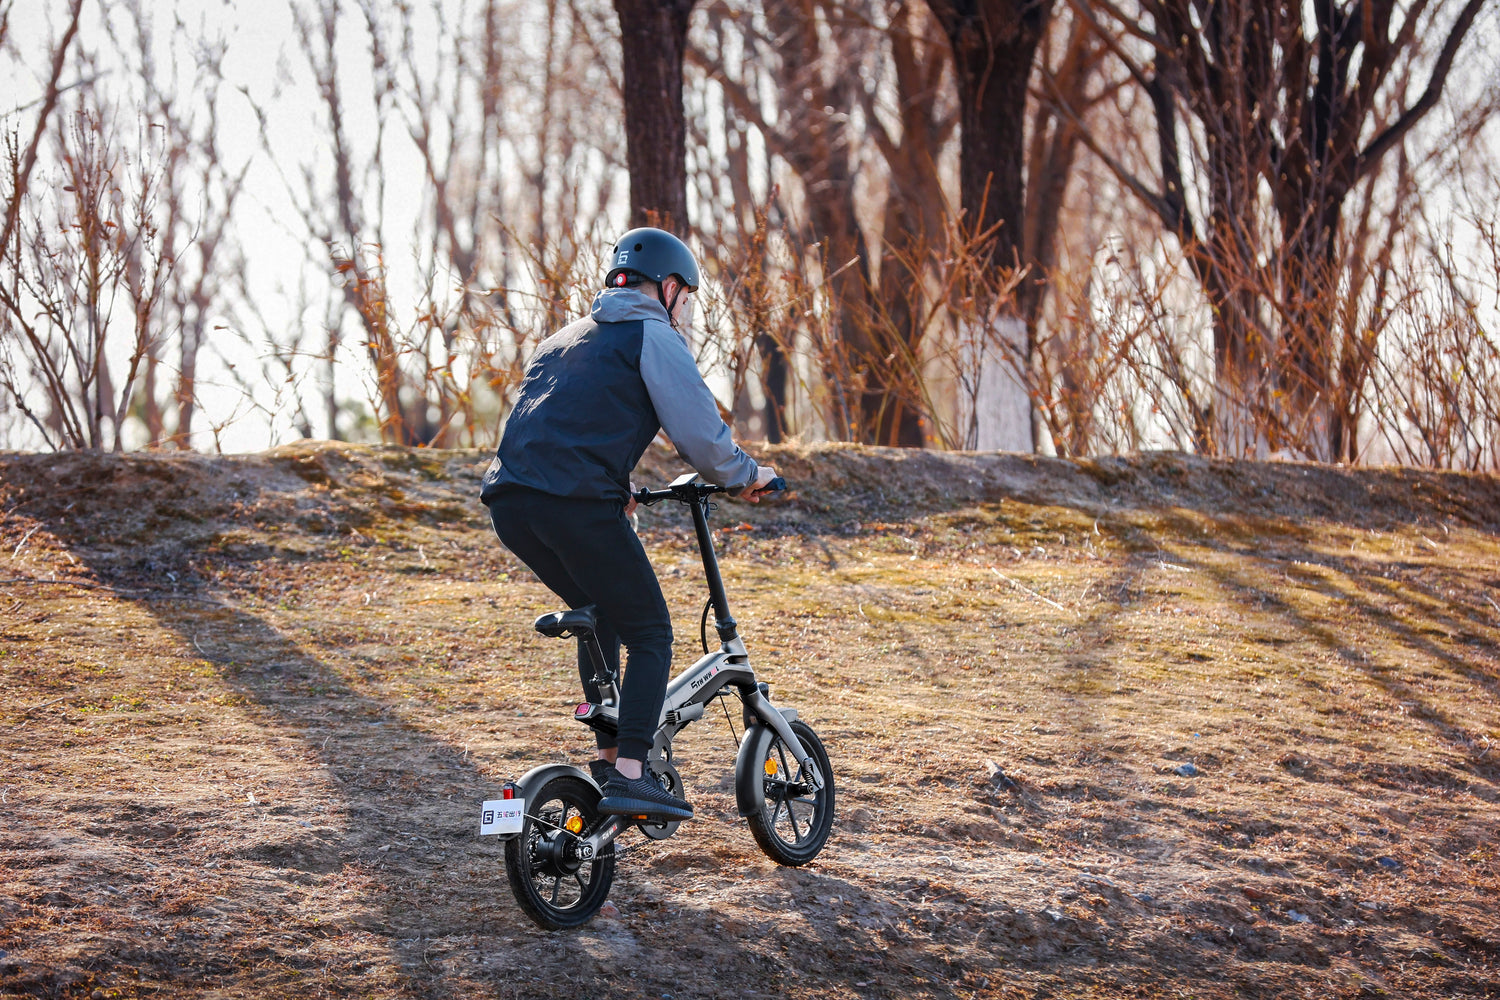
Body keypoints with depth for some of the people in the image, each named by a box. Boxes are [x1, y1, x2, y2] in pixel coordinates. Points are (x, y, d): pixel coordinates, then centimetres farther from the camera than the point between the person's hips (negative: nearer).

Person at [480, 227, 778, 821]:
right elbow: (699, 431, -2)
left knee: (601, 617, 26)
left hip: (508, 501, 8)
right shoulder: (652, 334, 5)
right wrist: (745, 476, 15)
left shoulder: (565, 338, 30)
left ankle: (609, 756, 24)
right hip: (576, 503, -8)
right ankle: (628, 776, -10)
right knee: (650, 634, 2)